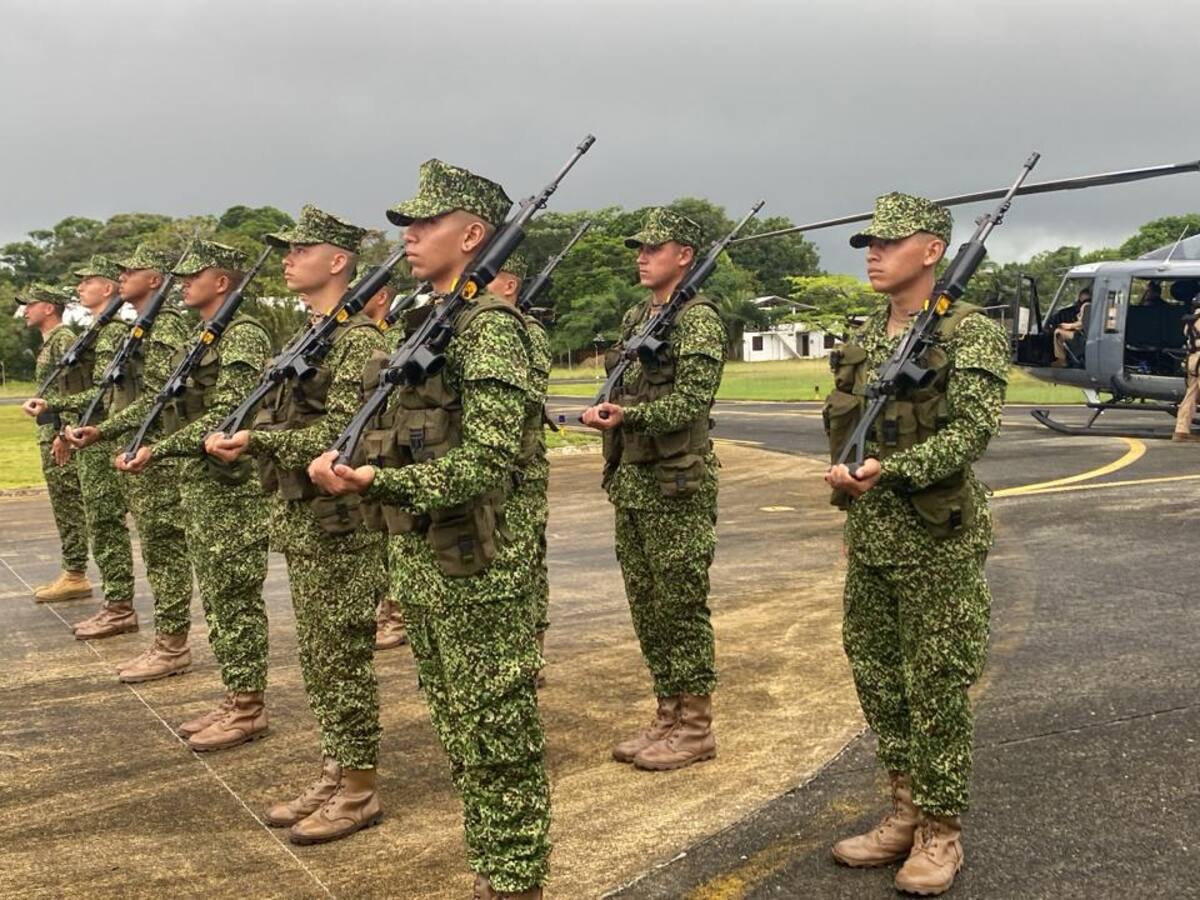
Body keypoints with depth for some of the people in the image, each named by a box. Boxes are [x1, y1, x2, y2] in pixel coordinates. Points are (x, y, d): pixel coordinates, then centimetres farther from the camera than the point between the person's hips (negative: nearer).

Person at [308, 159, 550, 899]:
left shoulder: (490, 327, -15)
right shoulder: (426, 322, 13)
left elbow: (486, 462, -23)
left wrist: (377, 482, -31)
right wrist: (354, 460, -2)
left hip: (478, 573, -9)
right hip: (422, 566, 9)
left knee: (498, 740, 3)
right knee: (461, 735, 18)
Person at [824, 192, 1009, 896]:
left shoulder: (971, 333, -10)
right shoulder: (865, 338, 11)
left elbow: (973, 430, -21)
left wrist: (891, 470, -31)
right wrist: (854, 514, 14)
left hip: (939, 540, -7)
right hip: (870, 537, 7)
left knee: (937, 688, 2)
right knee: (877, 676, 13)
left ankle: (942, 832, 17)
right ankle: (906, 812, 29)